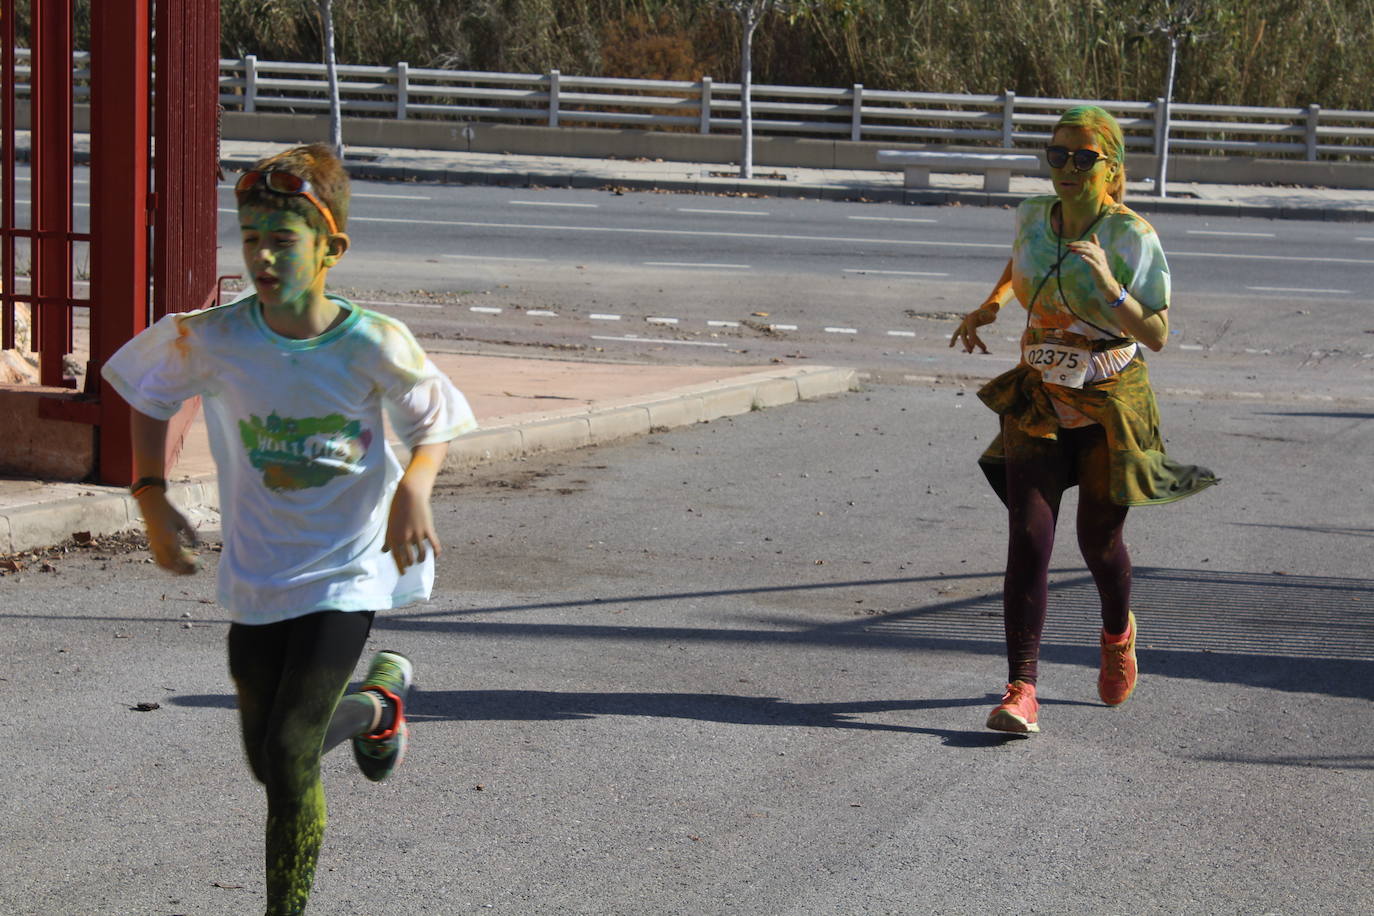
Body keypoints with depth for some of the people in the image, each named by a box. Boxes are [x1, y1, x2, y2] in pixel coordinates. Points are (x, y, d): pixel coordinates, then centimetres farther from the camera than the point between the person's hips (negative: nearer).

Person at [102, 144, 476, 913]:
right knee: (270, 762, 16)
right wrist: (153, 499, 0)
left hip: (346, 570, -3)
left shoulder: (372, 345, -17)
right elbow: (151, 396, 7)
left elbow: (435, 423, -1)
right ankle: (378, 699, 47)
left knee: (289, 754, -14)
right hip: (256, 572, 4)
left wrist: (414, 490, -20)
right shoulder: (213, 340, -13)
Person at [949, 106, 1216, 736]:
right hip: (1038, 401, 3)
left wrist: (1109, 287, -32)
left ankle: (1117, 634, 46)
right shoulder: (1033, 218, -3)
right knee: (1028, 540, -12)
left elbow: (1157, 337, -20)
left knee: (1098, 540, 11)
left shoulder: (1132, 238, -16)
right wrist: (988, 306, 12)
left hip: (1111, 407, -3)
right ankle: (1021, 692, -13)